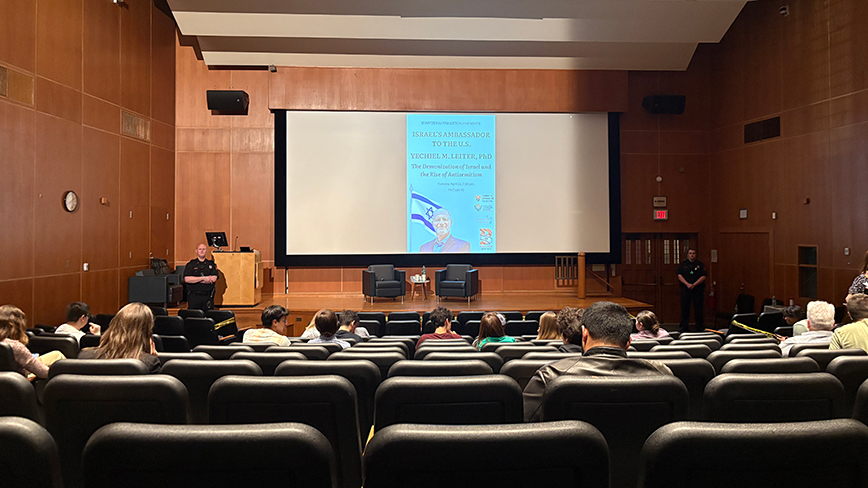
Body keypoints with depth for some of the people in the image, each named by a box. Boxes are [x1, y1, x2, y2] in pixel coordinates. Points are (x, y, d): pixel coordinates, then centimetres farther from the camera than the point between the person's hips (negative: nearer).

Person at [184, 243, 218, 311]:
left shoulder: (211, 264, 9)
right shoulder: (190, 264, 6)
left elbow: (214, 278, -5)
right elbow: (187, 279, -8)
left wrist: (195, 280, -7)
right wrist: (203, 278, -11)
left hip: (208, 296, 1)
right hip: (193, 296, -1)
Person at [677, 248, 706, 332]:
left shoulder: (700, 264, 6)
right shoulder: (683, 264, 10)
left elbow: (703, 277, -2)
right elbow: (679, 276, 1)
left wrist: (694, 285, -13)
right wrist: (687, 284, -13)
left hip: (698, 289, -1)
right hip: (686, 288, 1)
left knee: (698, 308, 1)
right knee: (684, 307, 2)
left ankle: (700, 326, 10)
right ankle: (683, 326, 8)